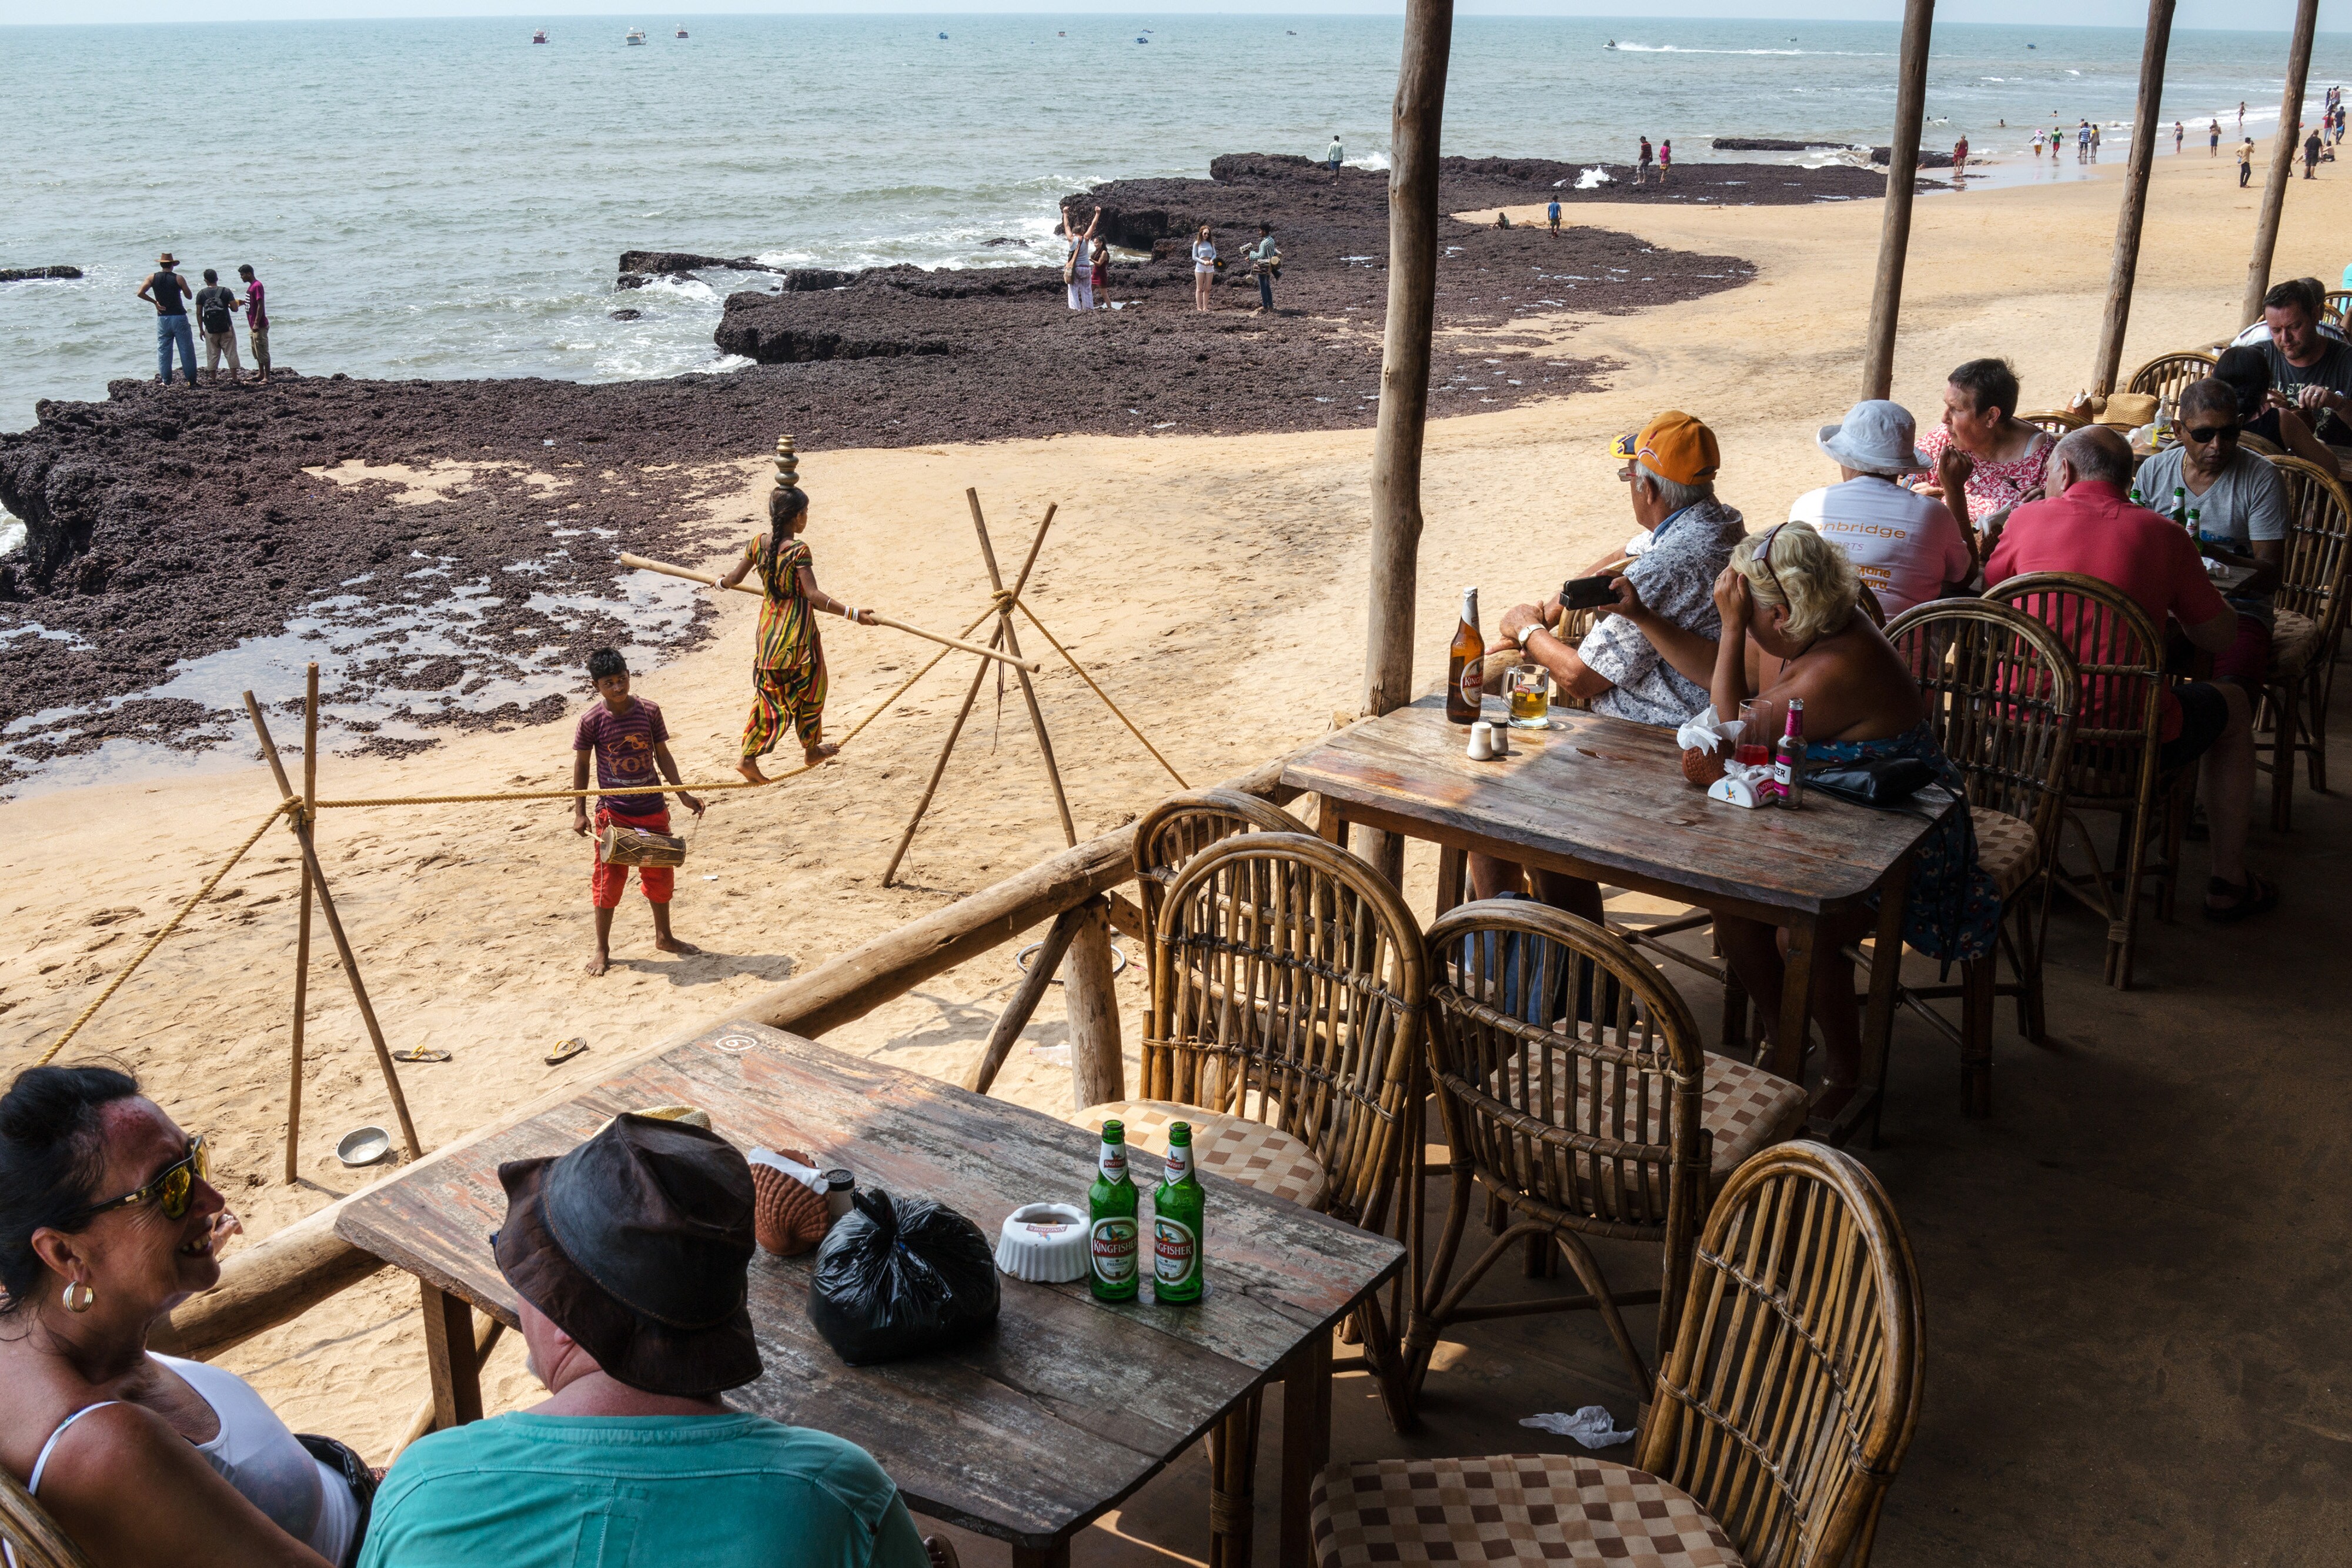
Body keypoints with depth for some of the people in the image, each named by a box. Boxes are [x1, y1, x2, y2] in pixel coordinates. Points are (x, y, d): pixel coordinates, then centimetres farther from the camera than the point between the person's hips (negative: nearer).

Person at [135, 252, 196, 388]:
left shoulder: (153, 277, 1)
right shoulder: (178, 278, -6)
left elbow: (140, 293, -7)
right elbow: (189, 296, 1)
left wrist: (155, 302, 4)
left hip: (163, 319, 2)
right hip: (179, 317, -2)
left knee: (163, 350, 10)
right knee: (186, 349, 3)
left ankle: (166, 381, 8)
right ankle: (191, 380, 4)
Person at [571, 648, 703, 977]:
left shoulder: (649, 712, -4)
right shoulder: (591, 721, -10)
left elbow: (662, 755, 5)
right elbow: (581, 765, -1)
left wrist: (682, 794, 0)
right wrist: (580, 811, -4)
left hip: (653, 808, 3)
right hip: (613, 811, -3)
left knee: (660, 874, 14)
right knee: (609, 879, 2)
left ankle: (664, 936, 33)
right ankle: (602, 950, 16)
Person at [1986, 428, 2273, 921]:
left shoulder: (2029, 518, 2)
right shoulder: (2163, 535, 0)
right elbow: (2222, 639, 9)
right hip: (2124, 739, -2)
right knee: (2232, 705, 27)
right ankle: (2228, 883, 33)